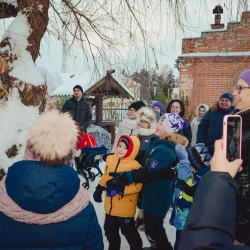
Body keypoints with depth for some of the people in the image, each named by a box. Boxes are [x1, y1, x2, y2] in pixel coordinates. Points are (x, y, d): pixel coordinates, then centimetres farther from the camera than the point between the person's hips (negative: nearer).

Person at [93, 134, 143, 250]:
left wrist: (120, 190, -30)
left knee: (129, 231, 13)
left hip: (125, 208, -6)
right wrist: (99, 189, 15)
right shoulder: (110, 159, -3)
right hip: (110, 205, 6)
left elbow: (137, 186, -24)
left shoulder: (134, 166, -22)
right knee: (110, 230, 24)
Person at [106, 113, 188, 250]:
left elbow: (147, 173, -29)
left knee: (153, 229, 6)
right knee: (151, 225, 27)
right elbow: (144, 160, 12)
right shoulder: (157, 142, 3)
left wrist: (122, 178, -25)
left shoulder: (165, 151, -28)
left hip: (158, 196, -10)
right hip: (152, 193, 10)